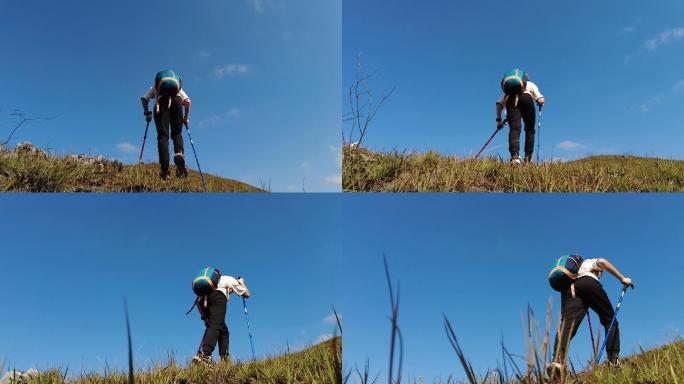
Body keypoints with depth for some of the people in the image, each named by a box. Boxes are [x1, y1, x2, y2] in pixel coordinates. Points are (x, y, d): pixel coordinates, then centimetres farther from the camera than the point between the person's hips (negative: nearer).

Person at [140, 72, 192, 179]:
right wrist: (186, 117, 24)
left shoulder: (156, 87, 38)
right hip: (176, 101, 1)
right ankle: (179, 153, -28)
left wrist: (147, 113, 26)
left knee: (163, 136, -5)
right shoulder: (178, 87, 38)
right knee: (177, 133, 8)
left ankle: (164, 169, -19)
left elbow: (144, 98, 21)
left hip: (161, 102, 0)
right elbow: (187, 101, 19)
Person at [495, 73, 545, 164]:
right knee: (530, 129, 14)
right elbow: (541, 101, 15)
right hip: (526, 98, -1)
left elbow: (499, 103, 23)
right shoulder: (531, 84, 36)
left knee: (514, 129, -8)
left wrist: (499, 120, 23)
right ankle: (528, 157, 5)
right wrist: (540, 104, 37)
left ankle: (514, 155, -31)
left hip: (511, 99, 1)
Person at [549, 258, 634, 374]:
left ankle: (557, 359, -41)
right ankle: (613, 359, -1)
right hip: (589, 283, -3)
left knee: (567, 324, -17)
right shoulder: (591, 262, 34)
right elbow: (602, 262, 10)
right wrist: (622, 278, 7)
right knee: (610, 320, 13)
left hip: (568, 288, 3)